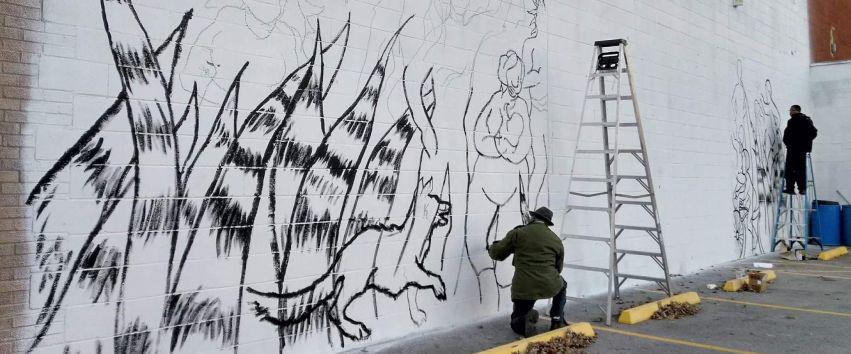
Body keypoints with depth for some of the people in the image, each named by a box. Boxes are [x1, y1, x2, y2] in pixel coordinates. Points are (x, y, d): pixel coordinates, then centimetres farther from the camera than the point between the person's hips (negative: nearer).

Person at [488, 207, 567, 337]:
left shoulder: (517, 233, 1)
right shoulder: (557, 240, 9)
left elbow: (496, 254, 7)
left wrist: (493, 247, 31)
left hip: (523, 289, -1)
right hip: (549, 287, 1)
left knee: (517, 322, 24)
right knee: (562, 285, 38)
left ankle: (525, 321, -11)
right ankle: (557, 321, 25)